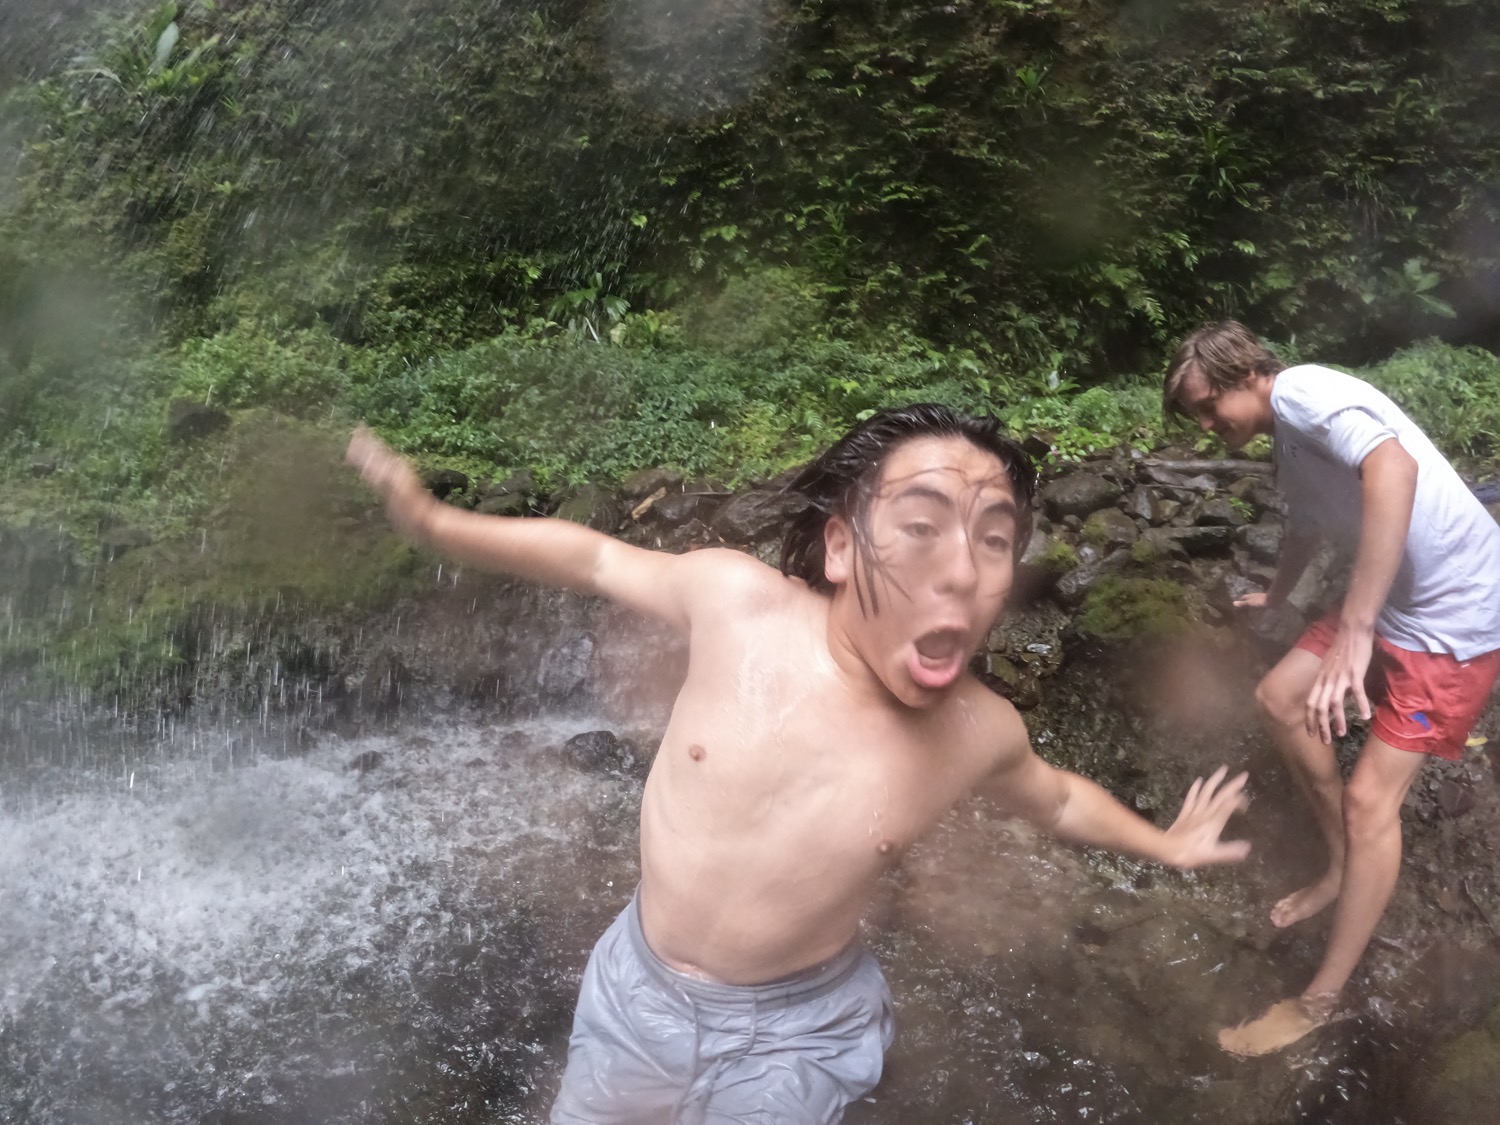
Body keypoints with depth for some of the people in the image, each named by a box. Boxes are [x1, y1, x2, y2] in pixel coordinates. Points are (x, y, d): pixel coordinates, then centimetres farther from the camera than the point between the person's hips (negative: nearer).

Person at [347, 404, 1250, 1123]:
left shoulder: (979, 732, -20)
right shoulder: (734, 600, -24)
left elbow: (1058, 798, 4)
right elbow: (596, 559, -6)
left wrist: (1165, 843, 15)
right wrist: (432, 521, -5)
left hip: (796, 1037, -1)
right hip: (637, 989, 2)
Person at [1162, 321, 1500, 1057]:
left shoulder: (1301, 390, -19)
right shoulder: (1289, 441, 11)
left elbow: (1393, 467, -39)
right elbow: (1308, 523, 32)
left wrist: (1354, 628, -42)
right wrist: (1275, 595, 51)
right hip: (1387, 604, 10)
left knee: (1370, 798, -8)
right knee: (1279, 699, 12)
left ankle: (1320, 1001, 4)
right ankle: (1342, 867, 27)